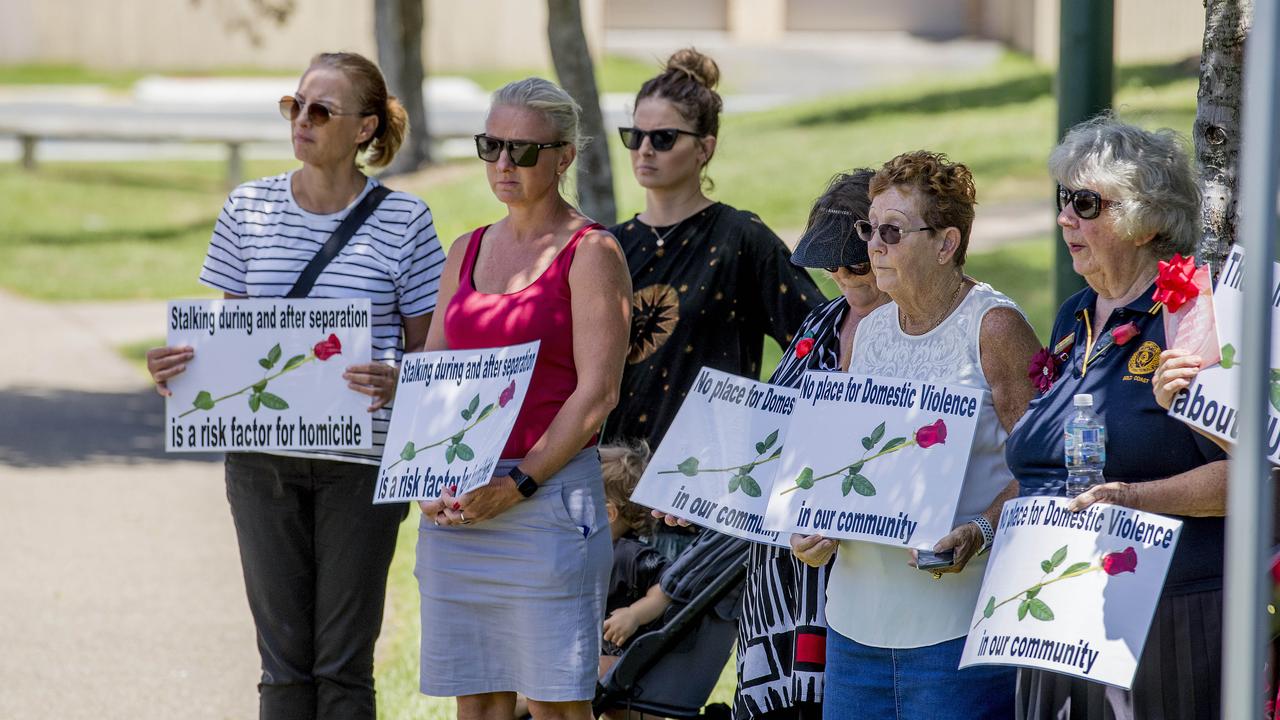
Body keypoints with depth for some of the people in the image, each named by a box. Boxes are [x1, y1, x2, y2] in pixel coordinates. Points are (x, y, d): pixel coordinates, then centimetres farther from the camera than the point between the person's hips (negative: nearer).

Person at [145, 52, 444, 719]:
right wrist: (178, 365, -7)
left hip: (360, 458, -3)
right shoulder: (248, 208, 6)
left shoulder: (403, 219, -2)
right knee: (284, 657, 5)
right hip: (262, 456, 3)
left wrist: (398, 382, -20)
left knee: (343, 662, 0)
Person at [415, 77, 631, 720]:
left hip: (548, 493, -6)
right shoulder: (466, 252, 16)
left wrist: (517, 485, -16)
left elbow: (598, 392, -10)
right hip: (454, 504, 6)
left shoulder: (590, 252, -3)